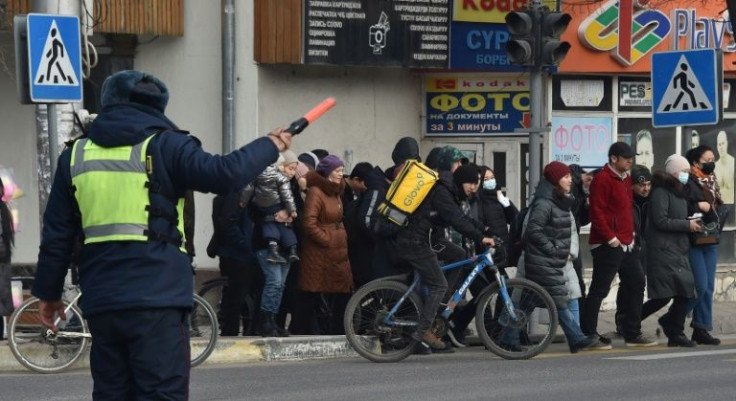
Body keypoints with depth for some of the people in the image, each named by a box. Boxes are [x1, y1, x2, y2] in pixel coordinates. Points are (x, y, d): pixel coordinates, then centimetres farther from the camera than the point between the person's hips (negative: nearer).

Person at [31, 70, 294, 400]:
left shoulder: (76, 155, 11)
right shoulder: (163, 145, -3)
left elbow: (56, 233, 14)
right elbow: (224, 174, -14)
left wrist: (48, 292, 23)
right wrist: (270, 146, 2)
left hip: (100, 302, 5)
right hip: (156, 298, -5)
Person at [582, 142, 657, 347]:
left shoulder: (625, 179, 16)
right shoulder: (602, 179, -13)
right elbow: (597, 212, -19)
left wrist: (630, 233, 15)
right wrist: (610, 238, -19)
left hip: (625, 244, 10)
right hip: (607, 245, -10)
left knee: (636, 283, 11)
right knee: (599, 289, -5)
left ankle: (633, 334, 18)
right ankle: (587, 334, 1)